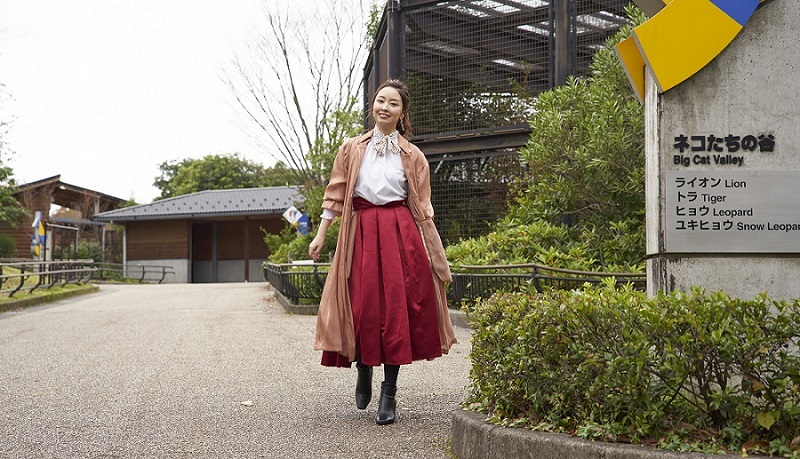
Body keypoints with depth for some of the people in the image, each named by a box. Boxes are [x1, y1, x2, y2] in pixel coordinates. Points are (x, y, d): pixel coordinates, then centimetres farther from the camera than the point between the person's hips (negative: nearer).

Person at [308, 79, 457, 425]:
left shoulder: (412, 156, 7)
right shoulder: (352, 149, 9)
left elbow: (423, 208, 6)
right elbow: (335, 196, 10)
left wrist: (434, 252, 1)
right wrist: (319, 236, 4)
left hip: (401, 233, 0)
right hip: (361, 231, 1)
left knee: (397, 306, -5)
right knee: (362, 306, -1)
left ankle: (389, 393, 3)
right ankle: (363, 370, 27)